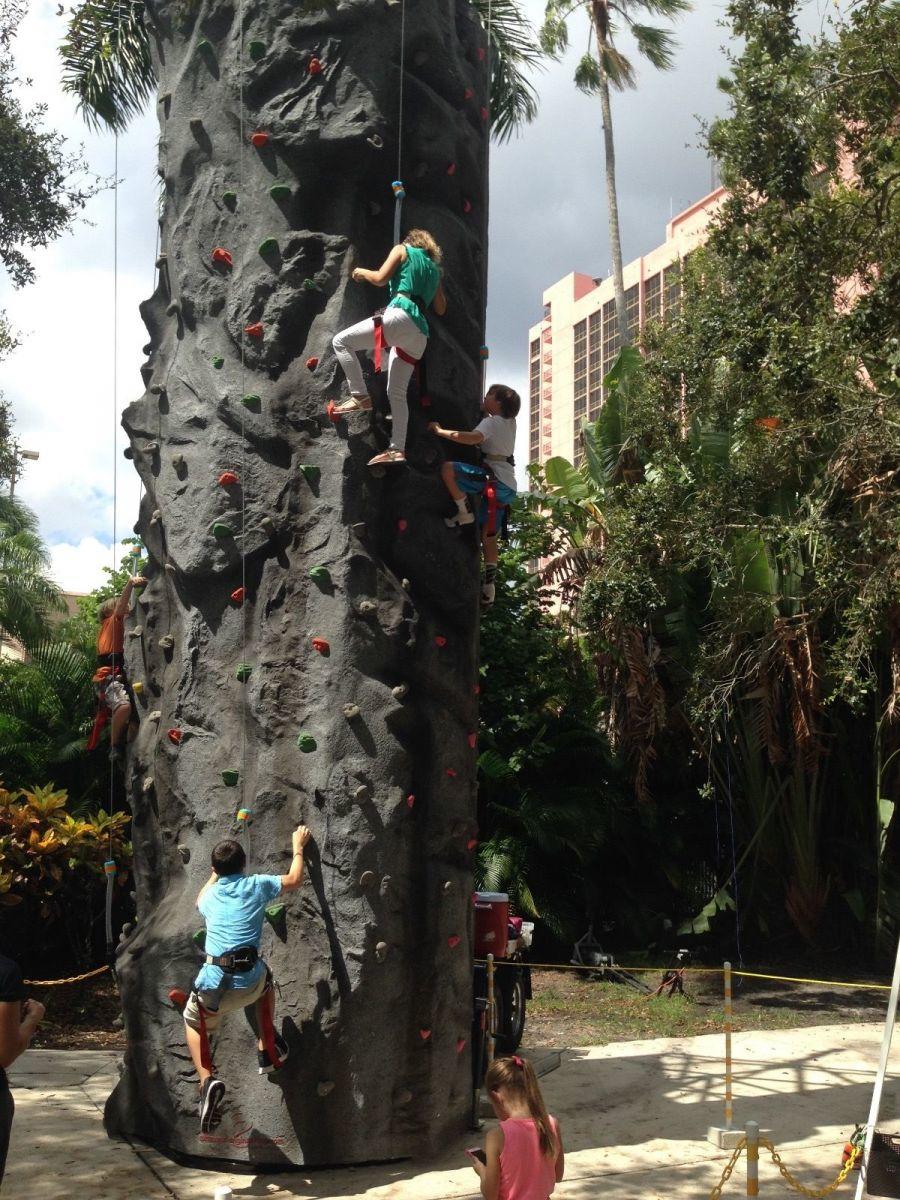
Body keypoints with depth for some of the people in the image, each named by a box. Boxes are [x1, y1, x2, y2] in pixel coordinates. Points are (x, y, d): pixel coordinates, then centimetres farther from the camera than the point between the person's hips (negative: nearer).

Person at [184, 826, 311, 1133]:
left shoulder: (211, 894, 15)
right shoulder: (256, 885, 7)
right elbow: (294, 880, 22)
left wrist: (215, 874, 53)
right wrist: (298, 847, 36)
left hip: (213, 984, 0)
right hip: (249, 983, 0)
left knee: (193, 1023, 28)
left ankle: (207, 1080, 1)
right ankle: (267, 1048, 34)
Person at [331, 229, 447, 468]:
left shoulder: (402, 250, 13)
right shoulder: (434, 268, 29)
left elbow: (380, 278, 1)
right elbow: (441, 309, 31)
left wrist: (362, 273, 20)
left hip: (400, 316, -7)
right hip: (419, 334, 7)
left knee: (341, 341, -2)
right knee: (397, 392, 7)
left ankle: (360, 396, -12)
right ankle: (397, 449, 0)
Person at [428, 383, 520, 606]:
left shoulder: (491, 422, -5)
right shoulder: (510, 422, 20)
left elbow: (473, 438, -26)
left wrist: (440, 431, -20)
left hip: (494, 479, -9)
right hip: (507, 487, 9)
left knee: (448, 469, -20)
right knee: (488, 533, 13)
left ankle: (465, 512, -13)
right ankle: (489, 584, 10)